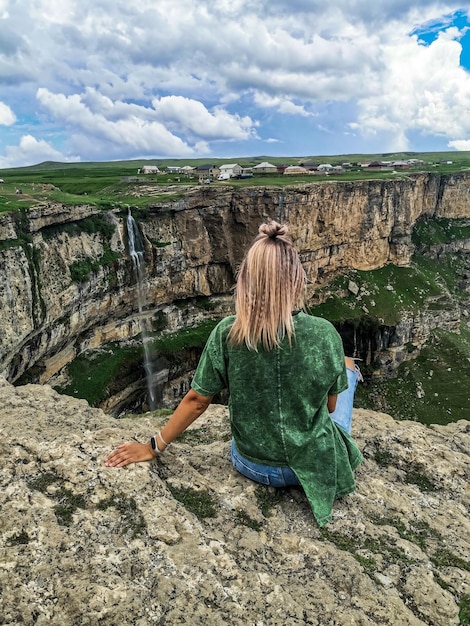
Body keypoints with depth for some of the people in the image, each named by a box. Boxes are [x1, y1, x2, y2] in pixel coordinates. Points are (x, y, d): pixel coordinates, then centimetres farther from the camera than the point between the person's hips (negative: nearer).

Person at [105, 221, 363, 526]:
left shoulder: (227, 333, -21)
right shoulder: (324, 333, -23)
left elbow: (196, 400, -12)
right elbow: (329, 405, -8)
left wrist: (154, 446, 3)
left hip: (252, 465, 2)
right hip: (314, 464, -1)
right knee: (347, 365, 24)